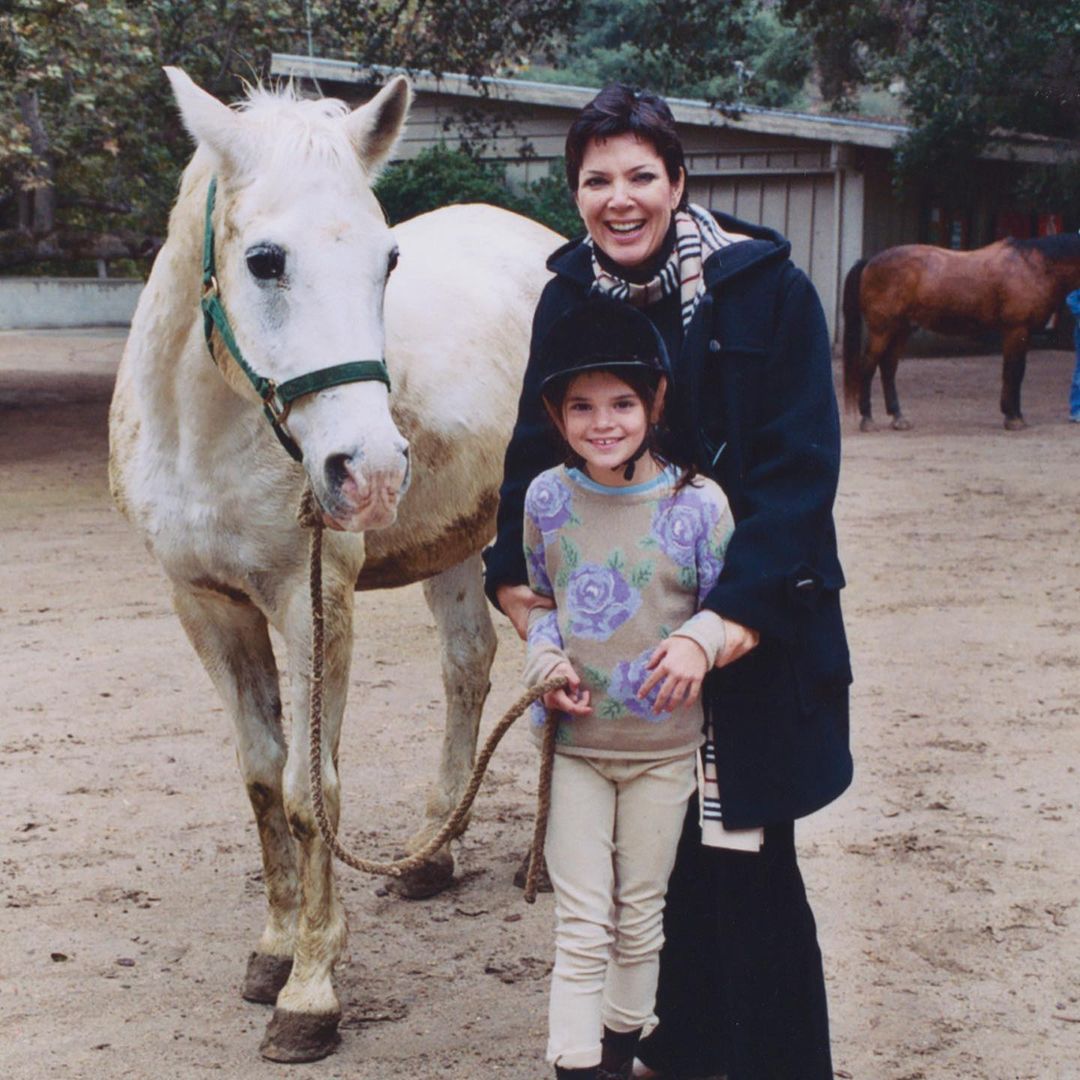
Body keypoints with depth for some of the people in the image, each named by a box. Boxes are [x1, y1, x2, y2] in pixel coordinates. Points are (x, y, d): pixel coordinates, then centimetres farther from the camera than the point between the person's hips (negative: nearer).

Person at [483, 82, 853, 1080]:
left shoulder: (766, 289, -12)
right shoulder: (569, 297, 2)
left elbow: (800, 466, -16)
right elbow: (536, 448, 2)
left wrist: (737, 615, -24)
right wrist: (512, 573, -13)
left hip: (753, 630, -4)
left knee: (746, 863, 0)